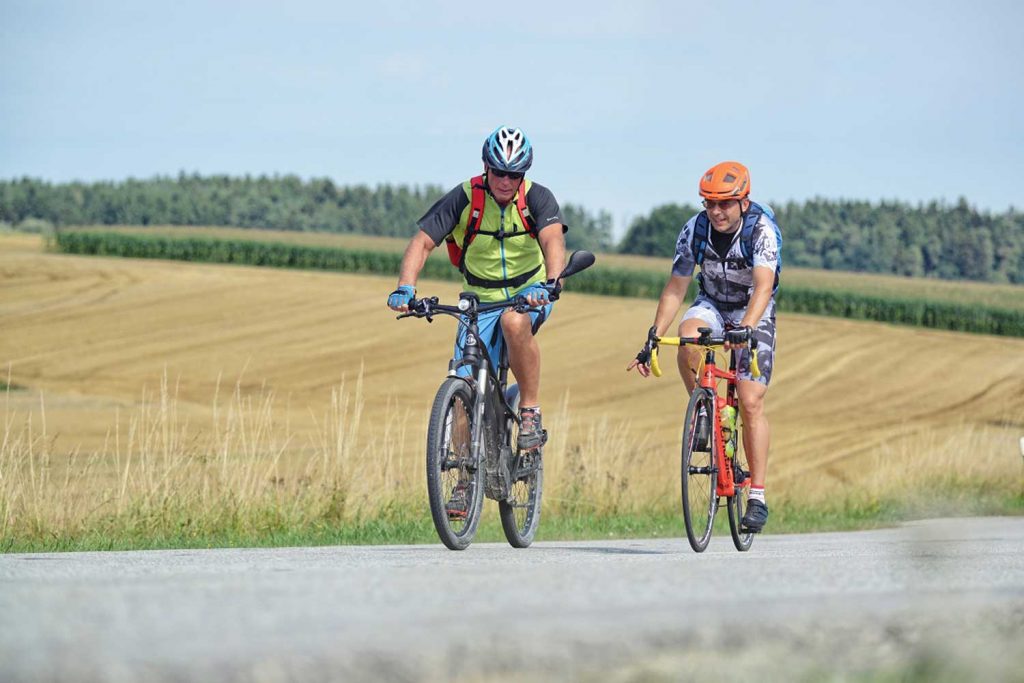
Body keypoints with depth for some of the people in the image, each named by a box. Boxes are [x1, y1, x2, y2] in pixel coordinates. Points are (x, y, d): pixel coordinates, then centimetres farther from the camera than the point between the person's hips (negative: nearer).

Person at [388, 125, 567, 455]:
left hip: (530, 292, -1)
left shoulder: (537, 198, -15)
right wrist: (405, 288, -36)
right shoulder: (464, 199, -14)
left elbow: (553, 240, -32)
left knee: (514, 321, -37)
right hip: (482, 301, 2)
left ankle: (531, 412, -23)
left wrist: (551, 283, -52)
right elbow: (422, 242, -19)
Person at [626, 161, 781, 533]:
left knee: (751, 402, -13)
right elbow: (675, 288, -14)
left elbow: (763, 285, -40)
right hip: (712, 304, 3)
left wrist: (747, 328, -56)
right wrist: (652, 339, -22)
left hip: (754, 313, -3)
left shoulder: (762, 230, -27)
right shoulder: (694, 230, -17)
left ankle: (757, 497, -8)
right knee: (688, 340, -34)